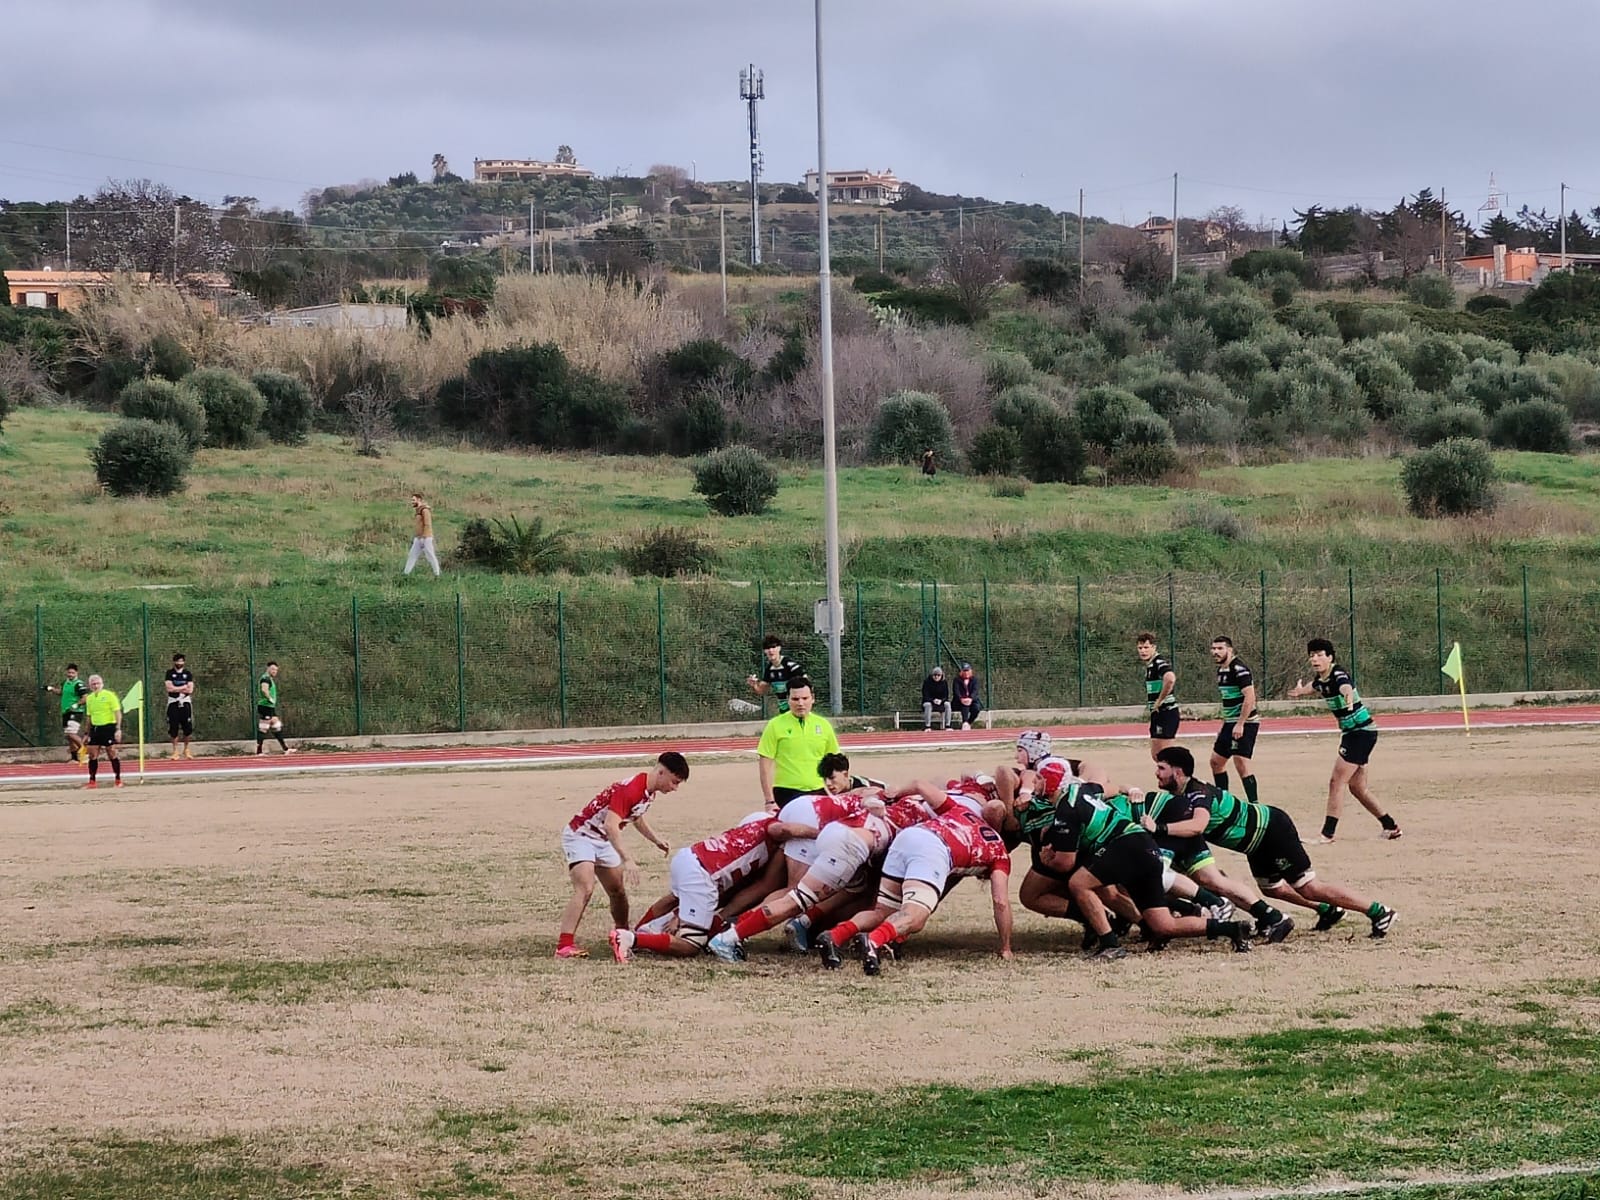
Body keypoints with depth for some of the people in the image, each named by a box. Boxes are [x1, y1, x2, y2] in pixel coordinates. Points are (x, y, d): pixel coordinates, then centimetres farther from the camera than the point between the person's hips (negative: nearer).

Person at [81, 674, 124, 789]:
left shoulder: (109, 695, -6)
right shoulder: (89, 698, 11)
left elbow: (118, 713, -8)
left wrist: (118, 729, -16)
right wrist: (88, 734, 17)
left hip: (108, 727, -5)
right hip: (95, 728, 5)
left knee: (112, 754, -2)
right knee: (92, 755, 1)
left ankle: (118, 780, 8)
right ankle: (92, 781, 7)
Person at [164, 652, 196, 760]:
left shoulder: (187, 673, 8)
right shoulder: (170, 673, 4)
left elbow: (190, 690, -2)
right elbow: (169, 688, -10)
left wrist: (176, 689, -8)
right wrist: (183, 687, -7)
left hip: (185, 703, 1)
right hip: (173, 703, -1)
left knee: (188, 728, -1)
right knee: (173, 728, -2)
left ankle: (186, 749, 14)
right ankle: (175, 751, 5)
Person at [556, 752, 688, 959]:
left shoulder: (649, 791, 3)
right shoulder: (630, 789, -29)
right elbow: (611, 825, -39)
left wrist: (655, 839, 17)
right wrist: (628, 860, -45)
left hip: (603, 841, 9)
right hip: (580, 835, -9)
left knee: (618, 892, 13)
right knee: (585, 889, -24)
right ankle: (564, 946, -31)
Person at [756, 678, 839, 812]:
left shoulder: (823, 725, 8)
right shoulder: (776, 725, -2)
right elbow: (766, 765, -4)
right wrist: (769, 801, -9)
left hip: (818, 792, 3)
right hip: (787, 795, -3)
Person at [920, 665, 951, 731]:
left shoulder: (944, 682, -3)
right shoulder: (927, 682, -10)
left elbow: (946, 696, -3)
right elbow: (925, 696, -12)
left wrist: (941, 700, -25)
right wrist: (933, 700, -30)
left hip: (941, 702, 2)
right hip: (929, 701, -2)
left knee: (947, 704, -29)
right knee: (928, 705, -36)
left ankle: (947, 726, -26)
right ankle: (927, 727, -35)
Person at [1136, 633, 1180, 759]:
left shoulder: (1159, 663, -16)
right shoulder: (1148, 666, 15)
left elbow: (1170, 679, -37)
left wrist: (1159, 701, -25)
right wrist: (1149, 706, 16)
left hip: (1166, 713, -10)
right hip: (1157, 714, 10)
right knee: (1155, 754, 13)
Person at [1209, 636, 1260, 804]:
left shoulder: (1239, 670, -15)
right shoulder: (1221, 671, 14)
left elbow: (1249, 698, -22)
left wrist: (1240, 724, -25)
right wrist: (1224, 725, 23)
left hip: (1244, 723, -10)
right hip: (1230, 723, 10)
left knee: (1241, 761, -15)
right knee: (1216, 761, 13)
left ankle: (1254, 803, -13)